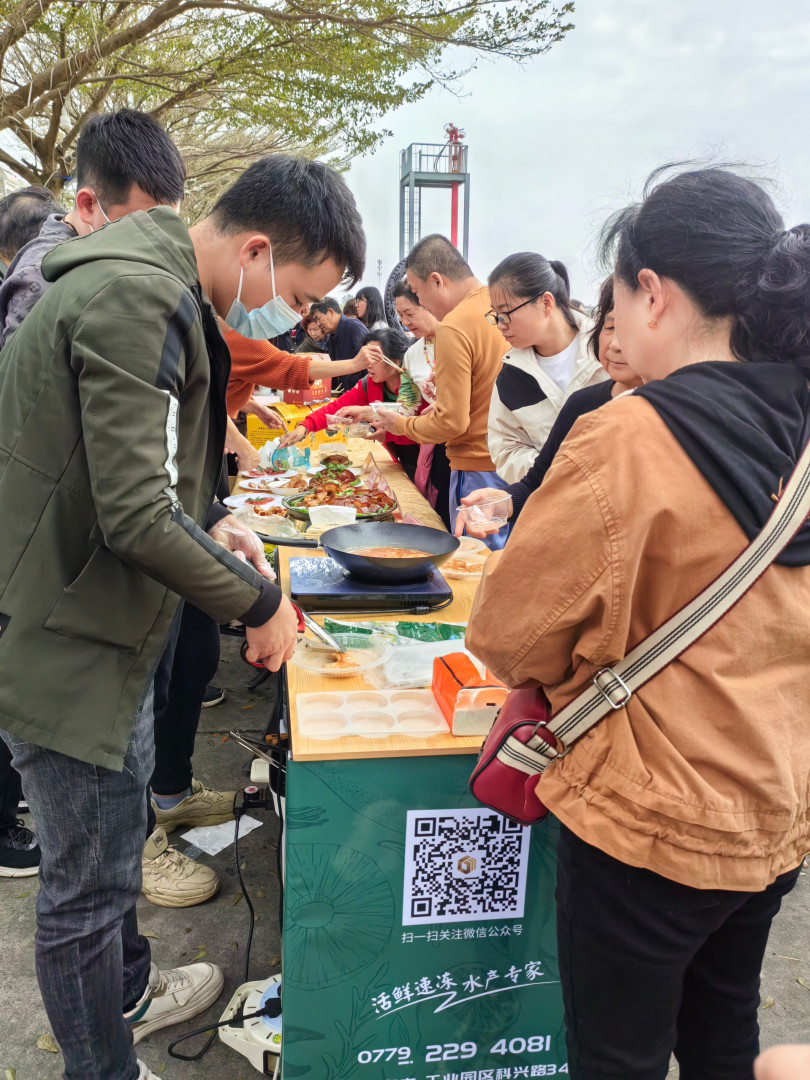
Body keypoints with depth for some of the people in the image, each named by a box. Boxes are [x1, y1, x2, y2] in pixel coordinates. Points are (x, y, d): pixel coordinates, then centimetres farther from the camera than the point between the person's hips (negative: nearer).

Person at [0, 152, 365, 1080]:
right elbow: (135, 515, -28)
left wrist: (209, 536, 8)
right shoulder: (134, 299, -23)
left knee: (117, 825, 26)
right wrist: (258, 601, -15)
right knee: (88, 882, 7)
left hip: (103, 622, 10)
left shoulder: (158, 289, 10)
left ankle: (126, 991, 49)